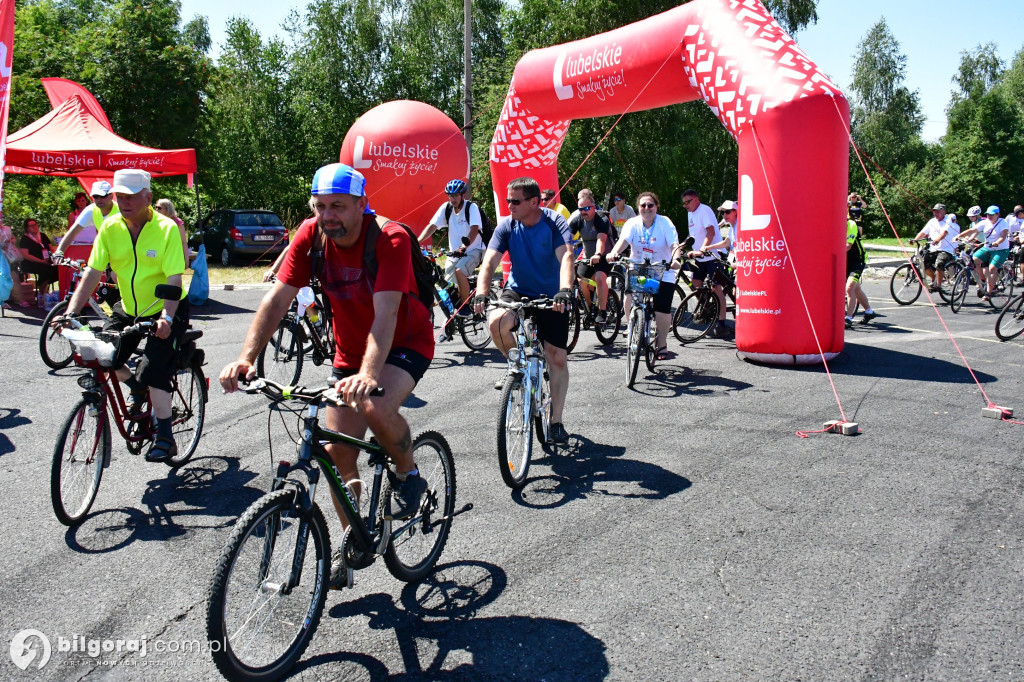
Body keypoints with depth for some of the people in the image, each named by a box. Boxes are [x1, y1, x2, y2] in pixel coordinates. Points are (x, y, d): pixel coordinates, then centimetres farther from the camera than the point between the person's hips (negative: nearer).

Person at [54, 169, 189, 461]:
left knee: (153, 370, -18)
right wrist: (71, 312, -18)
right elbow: (93, 272, -9)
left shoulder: (166, 228, -20)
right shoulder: (110, 227, -7)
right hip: (128, 309, 5)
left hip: (166, 312, -5)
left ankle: (165, 439, -5)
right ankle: (137, 388, 24)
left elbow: (174, 278, -25)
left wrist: (166, 318, -38)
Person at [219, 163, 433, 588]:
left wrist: (369, 374, -52)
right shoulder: (310, 236, -12)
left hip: (406, 344, -5)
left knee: (376, 407, -34)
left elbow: (385, 313, -37)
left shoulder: (390, 239, -26)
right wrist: (246, 359, -29)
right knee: (337, 452, 1)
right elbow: (277, 299, -16)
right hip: (350, 351, 5)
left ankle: (409, 474, -3)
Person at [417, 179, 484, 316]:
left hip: (473, 250, -5)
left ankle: (465, 307, -17)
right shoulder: (446, 207, -2)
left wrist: (464, 247, -45)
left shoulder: (472, 207, -14)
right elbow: (432, 226, -9)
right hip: (454, 252, 5)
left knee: (459, 271, -31)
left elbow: (474, 229, -28)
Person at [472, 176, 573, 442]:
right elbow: (489, 261, -18)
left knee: (557, 358, -4)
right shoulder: (507, 226, -9)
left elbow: (566, 257, -31)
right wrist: (481, 293, -36)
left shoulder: (555, 223, -16)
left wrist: (565, 291, -49)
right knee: (496, 322, -31)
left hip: (551, 296, -1)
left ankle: (556, 421, 11)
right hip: (519, 290, 2)